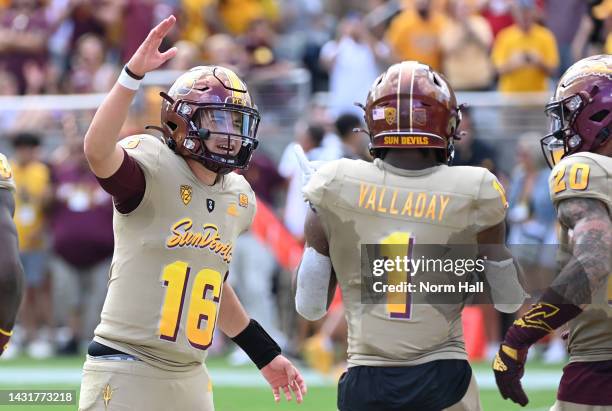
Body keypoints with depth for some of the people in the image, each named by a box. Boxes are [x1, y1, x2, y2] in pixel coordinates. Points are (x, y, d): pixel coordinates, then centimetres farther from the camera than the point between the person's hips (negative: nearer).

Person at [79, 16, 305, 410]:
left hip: (189, 378, 8)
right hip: (125, 373, -7)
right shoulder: (154, 172, -11)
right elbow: (98, 151, -34)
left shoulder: (238, 199, 12)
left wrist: (265, 353, 28)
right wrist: (133, 74, -41)